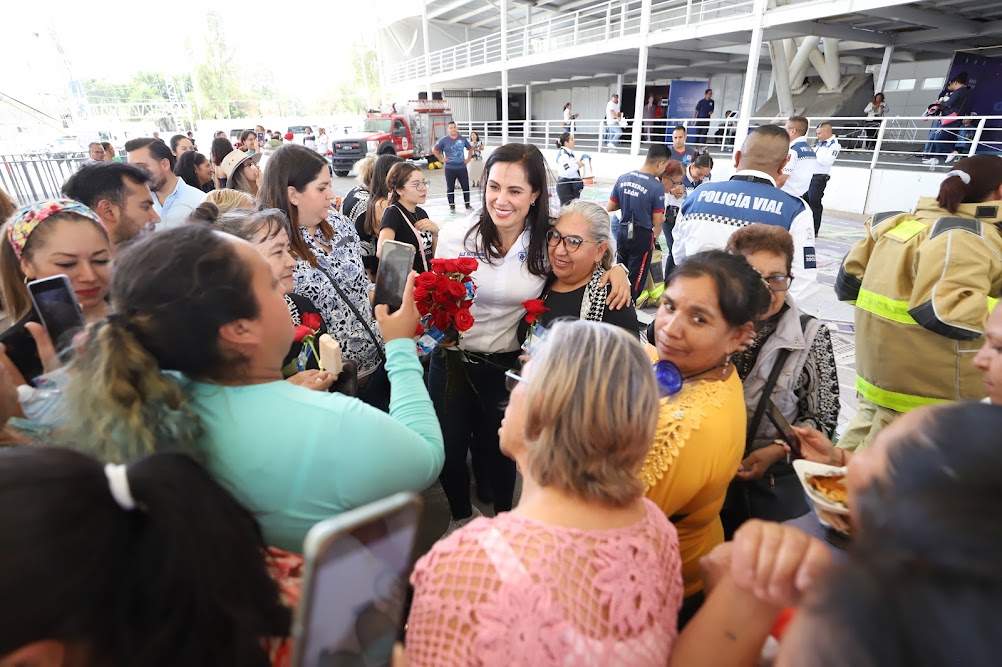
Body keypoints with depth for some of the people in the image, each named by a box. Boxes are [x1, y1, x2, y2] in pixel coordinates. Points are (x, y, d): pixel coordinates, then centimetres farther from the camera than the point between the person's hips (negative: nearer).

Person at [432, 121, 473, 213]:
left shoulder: (463, 139, 5)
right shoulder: (444, 140, -3)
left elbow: (470, 148, 20)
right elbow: (434, 150, 2)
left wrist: (468, 159, 10)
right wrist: (441, 159, -3)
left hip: (462, 168, 2)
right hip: (450, 169, -2)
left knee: (466, 187, 4)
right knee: (450, 188, 5)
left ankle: (468, 205, 16)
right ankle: (452, 206, 16)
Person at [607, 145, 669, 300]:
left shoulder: (623, 178, -3)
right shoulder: (657, 187, -18)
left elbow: (610, 207, 4)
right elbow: (656, 222, -13)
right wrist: (663, 218, 8)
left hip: (623, 232, 6)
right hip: (642, 236, -5)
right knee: (635, 278, 10)